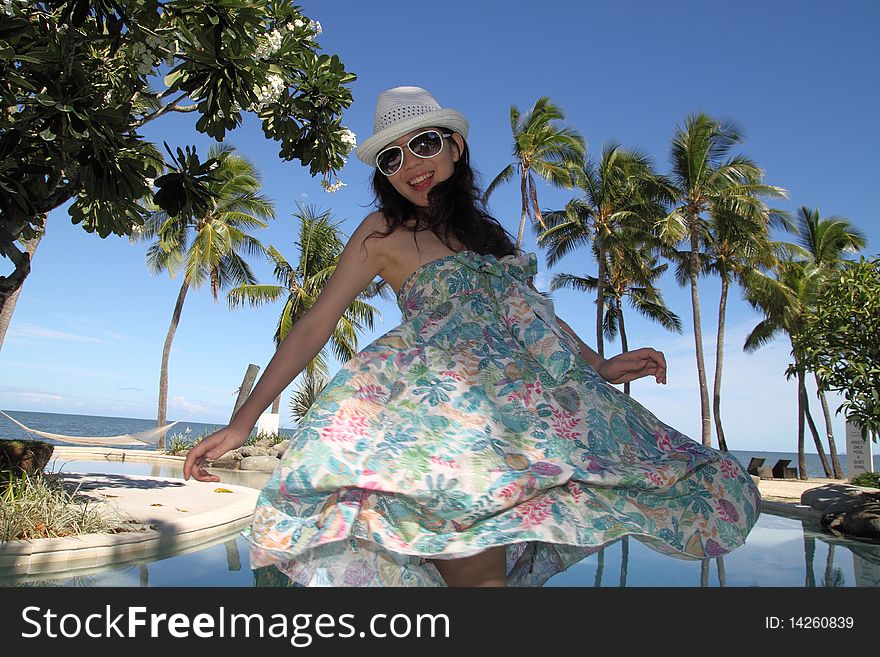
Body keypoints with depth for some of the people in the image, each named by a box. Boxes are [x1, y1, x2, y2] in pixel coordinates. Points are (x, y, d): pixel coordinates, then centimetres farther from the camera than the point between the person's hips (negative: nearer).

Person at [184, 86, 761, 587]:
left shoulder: (484, 229, 21)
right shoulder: (383, 232, 5)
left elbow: (529, 309, 27)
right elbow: (314, 326, 0)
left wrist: (602, 366, 21)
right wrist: (243, 421, -6)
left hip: (519, 400, 6)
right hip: (444, 400, -6)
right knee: (477, 572, -18)